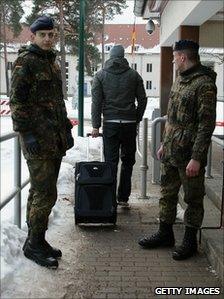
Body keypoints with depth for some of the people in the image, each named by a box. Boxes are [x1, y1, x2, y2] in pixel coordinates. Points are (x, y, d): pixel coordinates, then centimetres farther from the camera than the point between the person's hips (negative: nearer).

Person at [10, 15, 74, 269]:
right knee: (45, 194, -8)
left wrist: (67, 129, 22)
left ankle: (36, 241, 23)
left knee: (40, 192, 13)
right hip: (37, 138, -8)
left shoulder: (52, 62, 19)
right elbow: (17, 101, -13)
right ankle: (33, 245, 7)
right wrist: (26, 133, -19)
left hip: (55, 138, 8)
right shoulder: (25, 62, -7)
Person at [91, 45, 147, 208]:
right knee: (127, 161, 10)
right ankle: (123, 197, 13)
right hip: (129, 123, 0)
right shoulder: (134, 75, 5)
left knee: (111, 162, 3)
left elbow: (96, 101, -1)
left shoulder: (101, 75, 4)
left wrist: (96, 125, -1)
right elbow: (142, 100, 5)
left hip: (110, 123, 0)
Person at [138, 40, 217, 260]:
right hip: (170, 151, 9)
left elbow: (206, 124, -19)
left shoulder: (204, 84, -16)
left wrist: (197, 158, -21)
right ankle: (165, 234, 32)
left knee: (193, 198, 7)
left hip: (189, 156, -9)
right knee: (167, 193, 17)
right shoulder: (179, 80, 12)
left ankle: (190, 241, 21)